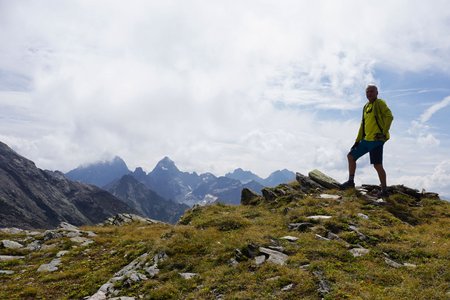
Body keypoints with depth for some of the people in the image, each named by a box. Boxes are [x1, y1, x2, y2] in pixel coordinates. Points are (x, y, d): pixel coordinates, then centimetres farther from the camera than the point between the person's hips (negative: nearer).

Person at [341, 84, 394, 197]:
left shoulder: (379, 103, -5)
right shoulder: (366, 107, 19)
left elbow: (389, 116, -17)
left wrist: (384, 132, -24)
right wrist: (358, 140, 18)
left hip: (376, 140, -9)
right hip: (366, 140, 9)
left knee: (377, 165, -7)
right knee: (351, 156, 11)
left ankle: (384, 190, 3)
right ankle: (351, 181, 20)